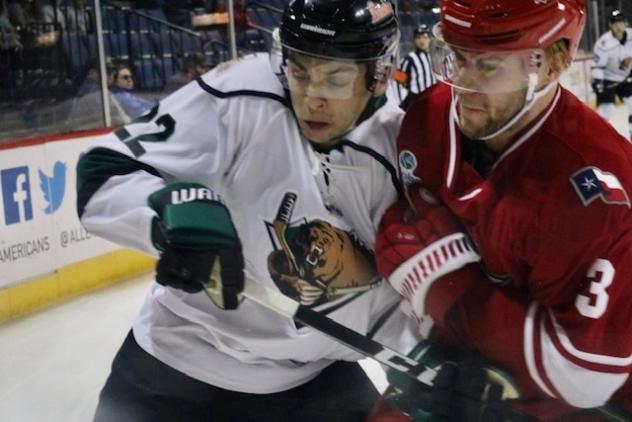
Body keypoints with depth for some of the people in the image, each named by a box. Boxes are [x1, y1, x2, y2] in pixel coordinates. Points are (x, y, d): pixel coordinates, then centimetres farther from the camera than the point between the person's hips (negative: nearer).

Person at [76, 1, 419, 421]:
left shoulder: (401, 150, -11)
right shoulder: (240, 94, -23)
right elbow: (105, 172, -22)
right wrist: (179, 205, -38)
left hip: (316, 375, 3)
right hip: (183, 362, -3)